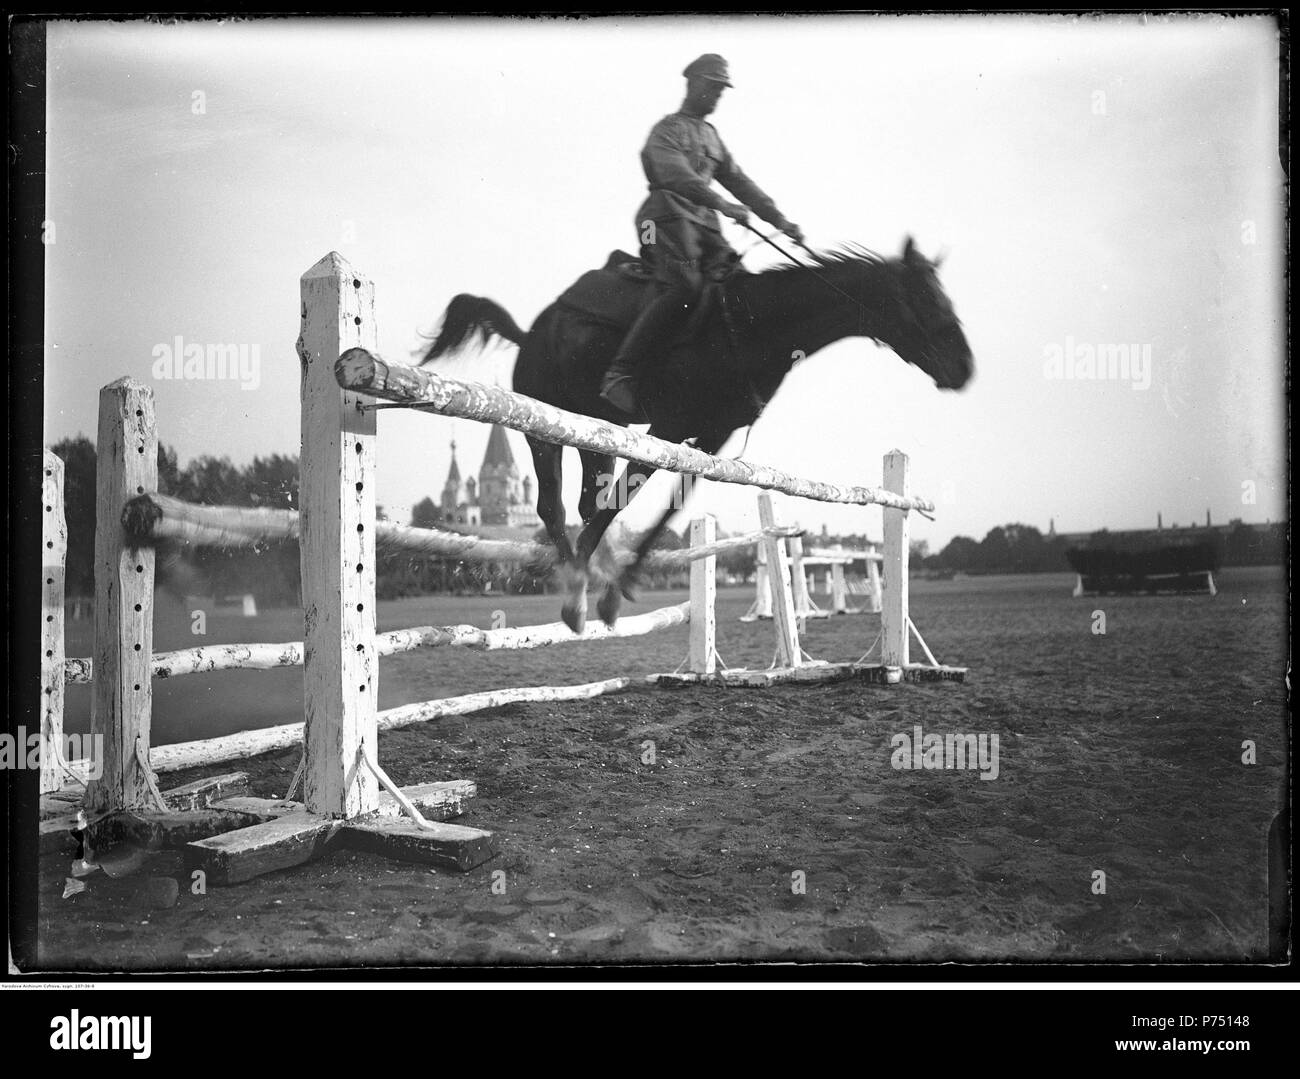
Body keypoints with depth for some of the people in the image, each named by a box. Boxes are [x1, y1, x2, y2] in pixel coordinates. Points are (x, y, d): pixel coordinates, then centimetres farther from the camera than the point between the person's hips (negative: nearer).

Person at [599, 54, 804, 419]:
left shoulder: (711, 136, 29)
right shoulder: (668, 130, 4)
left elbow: (739, 181, 28)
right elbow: (676, 174, -17)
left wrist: (779, 220, 17)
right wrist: (721, 204, -31)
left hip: (705, 225, 8)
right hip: (669, 218, -8)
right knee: (683, 288, -28)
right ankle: (619, 375, -30)